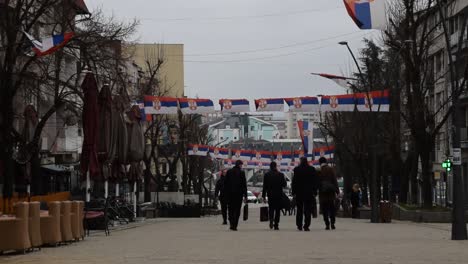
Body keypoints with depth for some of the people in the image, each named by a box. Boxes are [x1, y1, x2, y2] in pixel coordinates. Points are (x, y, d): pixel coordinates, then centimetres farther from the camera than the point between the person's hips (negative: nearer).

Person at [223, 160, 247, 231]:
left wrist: (225, 193, 11)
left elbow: (225, 184, 5)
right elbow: (244, 185, -4)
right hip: (238, 193, -3)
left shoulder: (229, 172, 5)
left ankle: (231, 224, 0)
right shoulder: (241, 173, -5)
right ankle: (234, 226, -5)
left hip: (230, 194, 3)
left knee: (230, 209, 12)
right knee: (237, 210, 1)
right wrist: (245, 196, 0)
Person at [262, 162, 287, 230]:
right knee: (277, 210, 7)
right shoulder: (280, 175, -6)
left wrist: (263, 196, 2)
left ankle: (271, 220, -16)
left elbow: (264, 186, -3)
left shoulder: (266, 175, -4)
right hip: (279, 195, -1)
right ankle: (276, 225, 4)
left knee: (271, 208, 12)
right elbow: (284, 184, 0)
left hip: (270, 195, 1)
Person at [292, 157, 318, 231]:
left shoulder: (296, 169, -4)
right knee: (307, 210, 1)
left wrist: (294, 192, 2)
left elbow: (294, 182, -2)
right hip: (309, 192, 0)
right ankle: (306, 226, -5)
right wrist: (315, 192, 7)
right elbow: (315, 182, 2)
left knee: (299, 210, 12)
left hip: (299, 192, 0)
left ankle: (299, 226, 12)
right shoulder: (312, 169, -1)